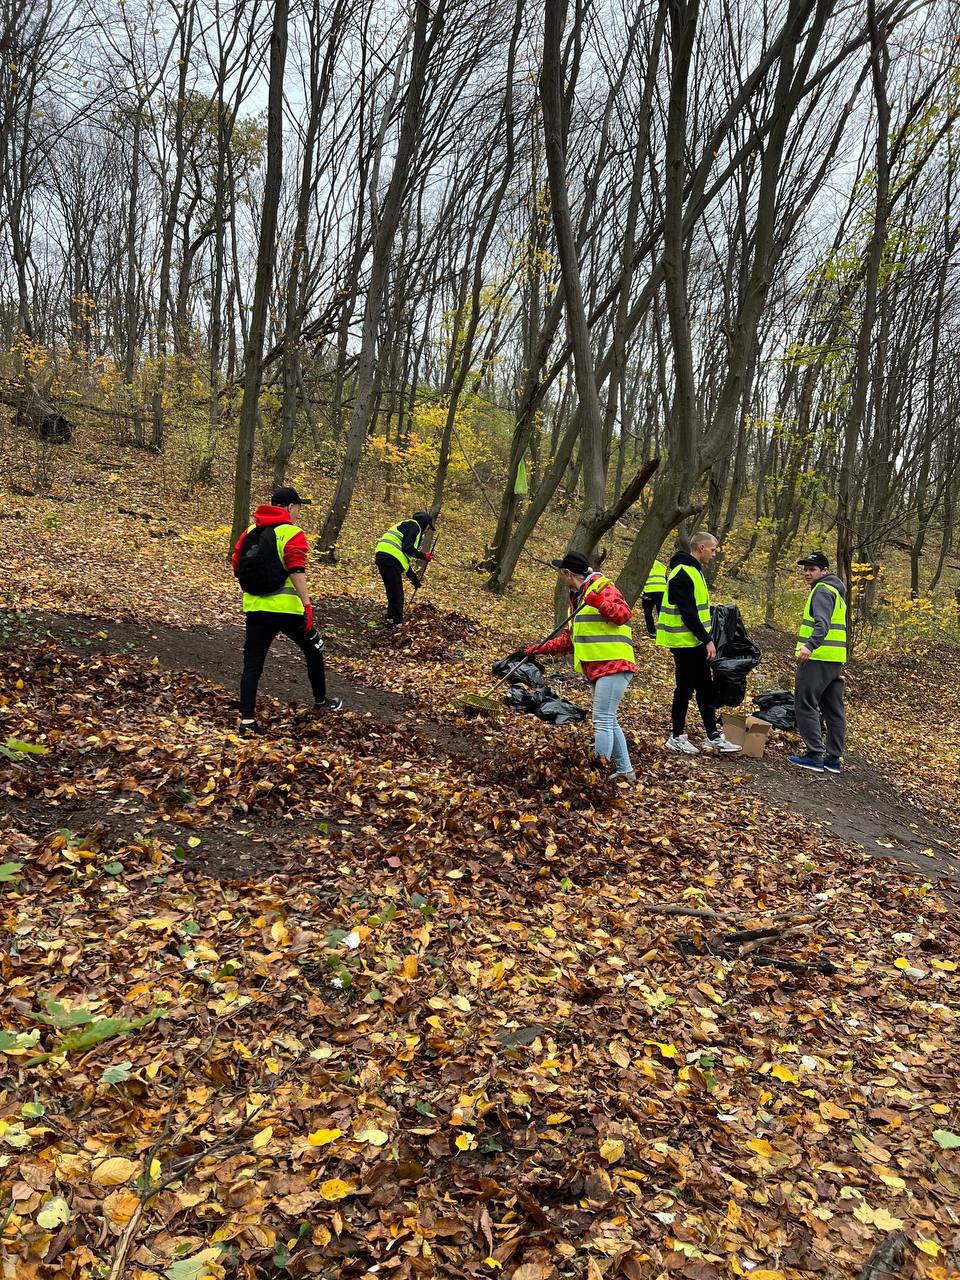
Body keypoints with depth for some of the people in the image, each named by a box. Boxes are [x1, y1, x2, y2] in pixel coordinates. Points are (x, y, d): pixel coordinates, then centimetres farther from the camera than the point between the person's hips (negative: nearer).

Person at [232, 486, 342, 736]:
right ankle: (321, 701, 34)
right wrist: (307, 605, -24)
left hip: (255, 607, 4)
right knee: (314, 651, 19)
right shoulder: (292, 533, -7)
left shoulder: (250, 532, 12)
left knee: (252, 663, 5)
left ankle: (247, 720, -4)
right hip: (287, 608, -4)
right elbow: (297, 571, -20)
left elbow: (237, 567, 14)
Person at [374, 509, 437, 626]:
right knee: (397, 594, 1)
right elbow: (407, 548, -14)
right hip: (391, 559, -10)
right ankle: (397, 623, 8)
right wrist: (423, 556, -3)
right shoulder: (414, 526, 2)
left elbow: (404, 561, 32)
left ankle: (391, 619, 27)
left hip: (381, 558, 10)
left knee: (392, 592, 20)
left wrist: (415, 579, 33)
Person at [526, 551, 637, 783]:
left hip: (613, 666, -10)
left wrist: (599, 602, -34)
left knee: (603, 721, -10)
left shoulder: (602, 587, -7)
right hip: (597, 668, 10)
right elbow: (568, 639, 26)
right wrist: (542, 649, 18)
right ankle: (625, 771, 24)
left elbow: (624, 615, -21)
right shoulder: (576, 598, 21)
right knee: (608, 721, 14)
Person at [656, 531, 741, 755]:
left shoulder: (693, 570, 15)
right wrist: (707, 640, -22)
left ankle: (713, 737, 21)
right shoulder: (682, 573, -19)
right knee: (685, 688, 0)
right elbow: (687, 613, -24)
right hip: (685, 642, -10)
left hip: (695, 641, 10)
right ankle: (677, 738, 12)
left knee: (705, 688, 13)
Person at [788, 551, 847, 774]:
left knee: (805, 705, -5)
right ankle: (834, 758, 15)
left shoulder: (822, 590, -9)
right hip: (835, 659, 10)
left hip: (818, 658, -10)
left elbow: (822, 623, -25)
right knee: (833, 709, 11)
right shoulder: (836, 591, 23)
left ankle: (814, 755, -6)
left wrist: (810, 645, -38)